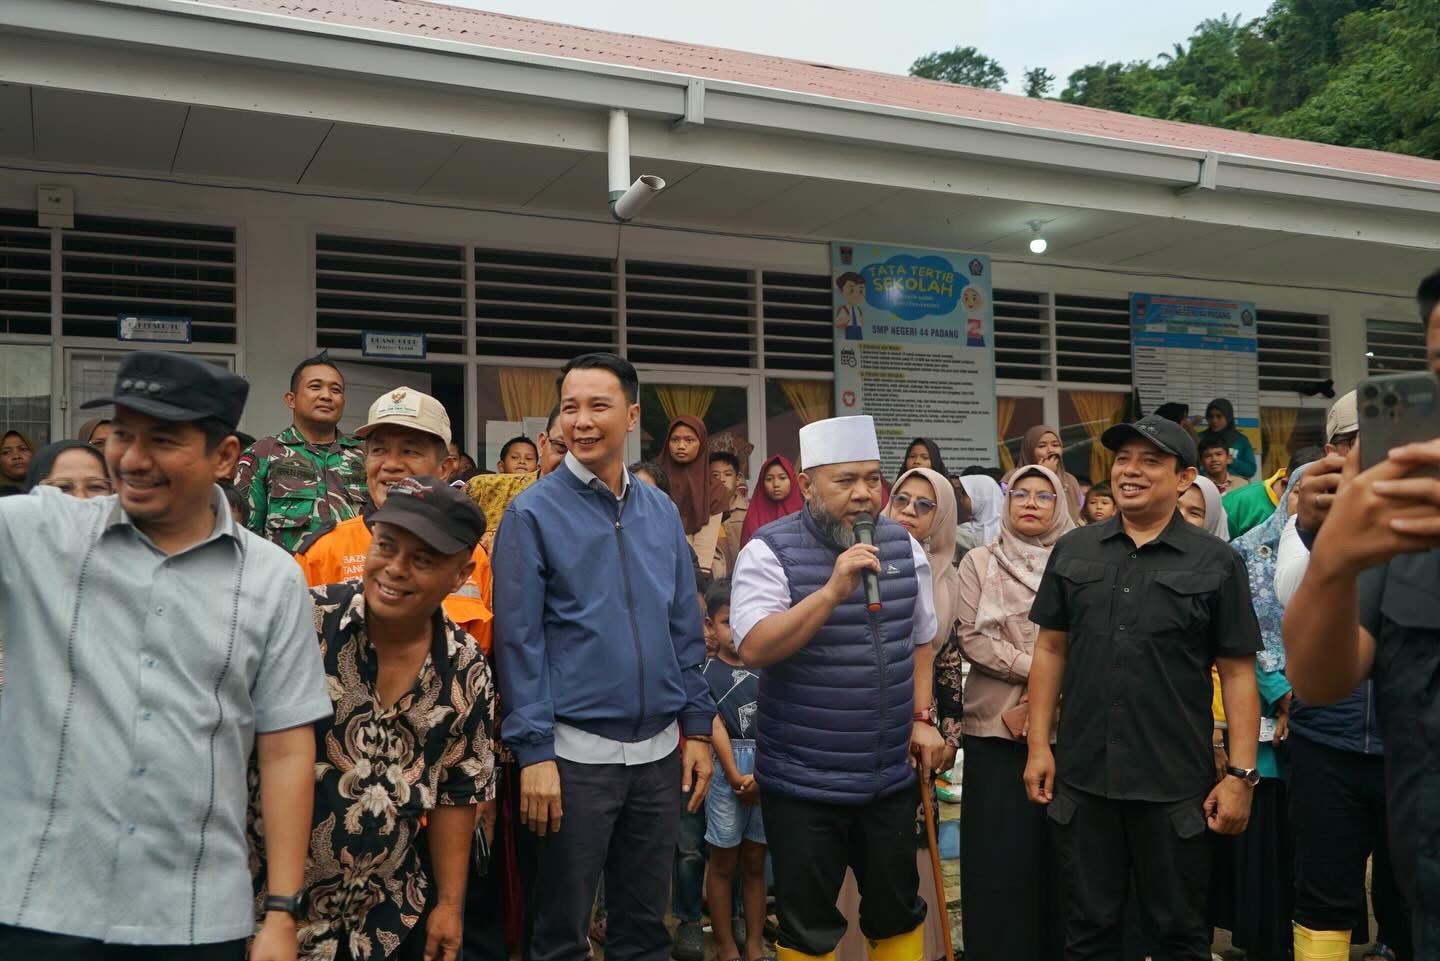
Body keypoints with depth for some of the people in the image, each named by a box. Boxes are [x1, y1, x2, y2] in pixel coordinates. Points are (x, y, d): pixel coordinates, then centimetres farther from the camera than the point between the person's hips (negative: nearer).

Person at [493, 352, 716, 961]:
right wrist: (533, 752, -15)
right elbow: (518, 640, -10)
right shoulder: (534, 512, -7)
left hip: (659, 749, 4)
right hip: (576, 751, -4)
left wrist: (697, 727, 7)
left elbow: (686, 630, 11)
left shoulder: (662, 512, 7)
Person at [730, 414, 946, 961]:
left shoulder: (903, 546, 4)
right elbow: (753, 649, -22)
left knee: (898, 912, 18)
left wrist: (921, 718, 8)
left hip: (891, 774, 4)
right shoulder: (770, 551, -12)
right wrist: (834, 591, -27)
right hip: (802, 780, -4)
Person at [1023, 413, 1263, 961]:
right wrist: (1039, 745, 3)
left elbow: (1238, 672, -2)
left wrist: (1241, 774, -7)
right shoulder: (1073, 551, 6)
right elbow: (1050, 649, 8)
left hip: (1176, 785, -2)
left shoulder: (1216, 563, -2)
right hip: (1081, 777, 2)